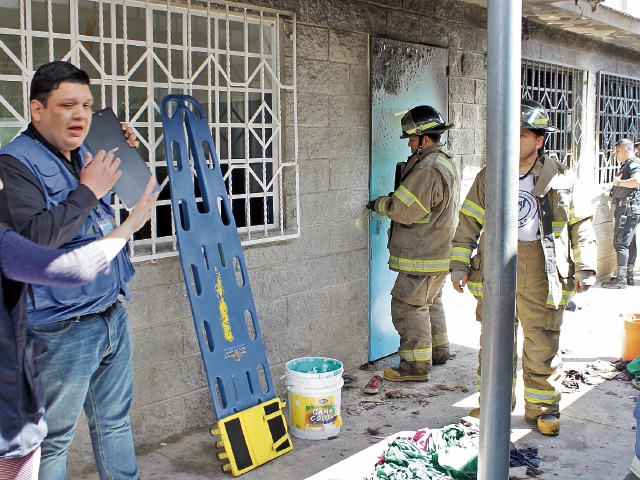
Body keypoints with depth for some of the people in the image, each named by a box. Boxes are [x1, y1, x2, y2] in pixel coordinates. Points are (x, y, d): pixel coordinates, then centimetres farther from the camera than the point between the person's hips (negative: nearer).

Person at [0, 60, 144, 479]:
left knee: (115, 424, 21)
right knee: (52, 443, 8)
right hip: (63, 332, -8)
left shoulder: (84, 156, 10)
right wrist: (88, 191, -20)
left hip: (113, 316, 8)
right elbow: (34, 236, -27)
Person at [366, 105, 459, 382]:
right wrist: (390, 201, 6)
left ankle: (416, 366, 1)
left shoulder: (427, 169, -23)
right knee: (430, 302, 22)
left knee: (408, 305, -5)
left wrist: (379, 204, -5)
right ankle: (438, 351, 35)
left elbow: (404, 209, -23)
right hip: (439, 252, 11)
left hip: (422, 255, -11)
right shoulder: (445, 162, 12)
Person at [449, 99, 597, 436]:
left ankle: (543, 408, 21)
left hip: (542, 276, -1)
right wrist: (459, 265, 2)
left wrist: (585, 269, 3)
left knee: (542, 344, 5)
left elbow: (581, 225, 8)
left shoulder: (560, 179, 2)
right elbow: (468, 223, 8)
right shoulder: (488, 177, 5)